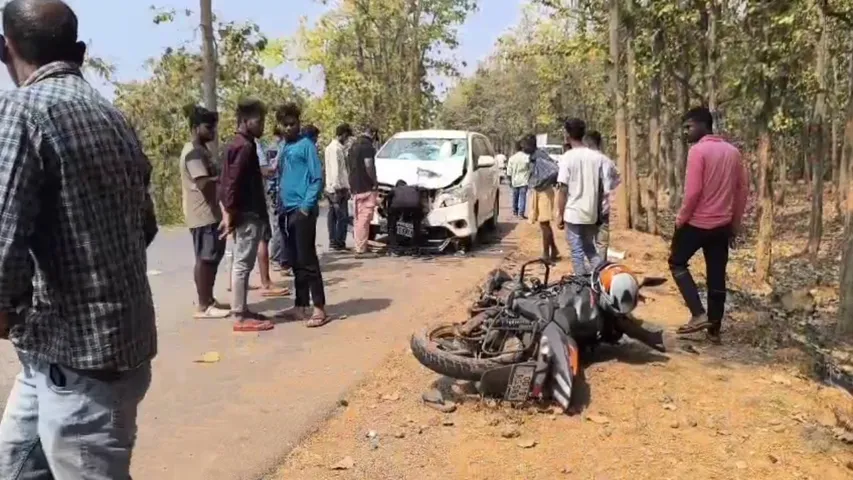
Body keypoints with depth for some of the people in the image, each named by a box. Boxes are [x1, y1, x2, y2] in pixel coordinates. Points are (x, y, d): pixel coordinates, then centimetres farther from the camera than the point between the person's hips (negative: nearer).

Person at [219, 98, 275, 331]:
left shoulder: (236, 144, 16)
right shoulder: (245, 146, -16)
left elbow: (228, 181, 18)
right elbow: (233, 182, -22)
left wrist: (229, 212, 17)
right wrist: (230, 213, -19)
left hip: (246, 213, 10)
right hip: (248, 215, -10)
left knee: (241, 264, 13)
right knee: (242, 264, -6)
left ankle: (242, 310, 21)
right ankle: (241, 317, -1)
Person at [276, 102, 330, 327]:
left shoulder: (306, 145, -5)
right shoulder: (283, 148, 17)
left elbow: (318, 179, -11)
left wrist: (306, 206, -17)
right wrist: (281, 207, 12)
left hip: (302, 211, -8)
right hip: (287, 211, 8)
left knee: (308, 260, -9)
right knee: (295, 262, 11)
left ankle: (320, 309, -5)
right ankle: (301, 306, 18)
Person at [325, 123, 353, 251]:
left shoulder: (330, 147, 15)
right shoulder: (337, 149, -16)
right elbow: (336, 170, -20)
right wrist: (340, 188, -20)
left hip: (330, 188, 10)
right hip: (338, 189, -10)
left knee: (333, 215, 13)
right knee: (343, 217, -5)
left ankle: (333, 241, 18)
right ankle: (339, 243, -3)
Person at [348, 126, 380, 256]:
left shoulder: (354, 145, 18)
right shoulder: (367, 145, -11)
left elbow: (348, 165, 23)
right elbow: (368, 165, -22)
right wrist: (375, 181, -13)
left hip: (355, 187, 9)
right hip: (366, 187, -9)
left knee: (358, 218, 15)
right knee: (364, 218, -9)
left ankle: (359, 246, 22)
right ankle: (361, 249, -10)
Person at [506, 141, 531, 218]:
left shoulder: (512, 158, -2)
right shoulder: (527, 157, -10)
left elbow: (509, 172, 0)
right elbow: (530, 168, -4)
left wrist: (510, 180, 12)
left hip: (515, 181, 3)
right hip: (524, 180, -3)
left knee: (515, 196, 16)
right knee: (522, 197, -3)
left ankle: (515, 211, 28)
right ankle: (521, 213, -9)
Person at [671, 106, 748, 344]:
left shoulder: (698, 150, -13)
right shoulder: (733, 152, 9)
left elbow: (693, 191, -19)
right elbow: (743, 189, 10)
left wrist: (681, 218, -7)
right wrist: (735, 222, 16)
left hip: (697, 222, -6)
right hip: (723, 225, 6)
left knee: (677, 263, 12)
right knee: (717, 277, 11)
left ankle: (699, 314, -1)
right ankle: (714, 329, 16)